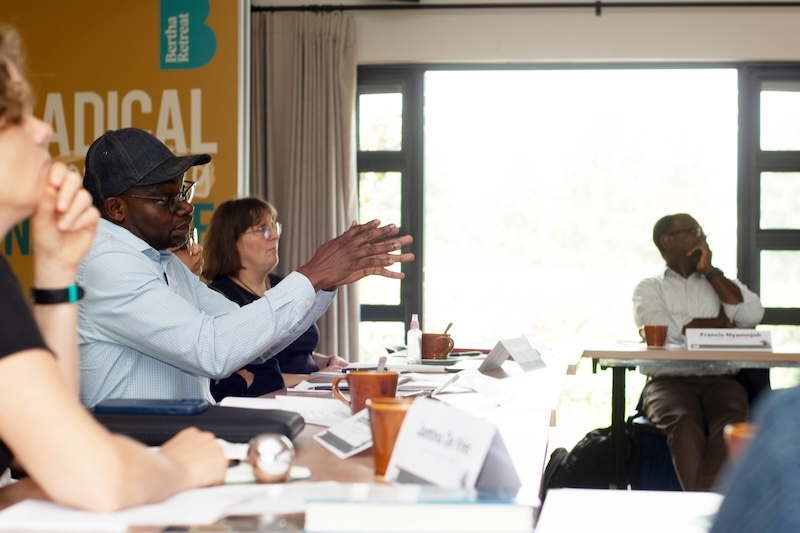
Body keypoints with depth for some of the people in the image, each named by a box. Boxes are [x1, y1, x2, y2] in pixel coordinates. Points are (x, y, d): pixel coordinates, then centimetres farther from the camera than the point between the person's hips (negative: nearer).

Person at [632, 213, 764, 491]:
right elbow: (663, 330, -6)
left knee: (732, 422, -32)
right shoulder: (649, 288, 16)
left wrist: (709, 271, 10)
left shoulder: (721, 283, 25)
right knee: (684, 424, -35)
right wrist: (721, 321, 6)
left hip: (719, 381, 2)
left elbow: (752, 315, 4)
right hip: (668, 381, -2)